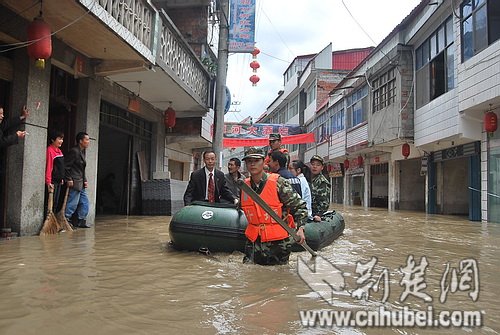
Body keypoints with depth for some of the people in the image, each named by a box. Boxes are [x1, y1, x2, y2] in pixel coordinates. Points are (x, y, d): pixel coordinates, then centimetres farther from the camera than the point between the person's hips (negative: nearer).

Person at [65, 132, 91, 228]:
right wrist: (69, 179, -17)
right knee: (73, 203, -4)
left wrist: (85, 180, 14)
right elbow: (66, 166, -17)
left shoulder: (82, 151, 15)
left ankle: (81, 221, 21)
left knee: (84, 202, 13)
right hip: (74, 183, -10)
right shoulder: (74, 151, -14)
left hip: (81, 184, 10)